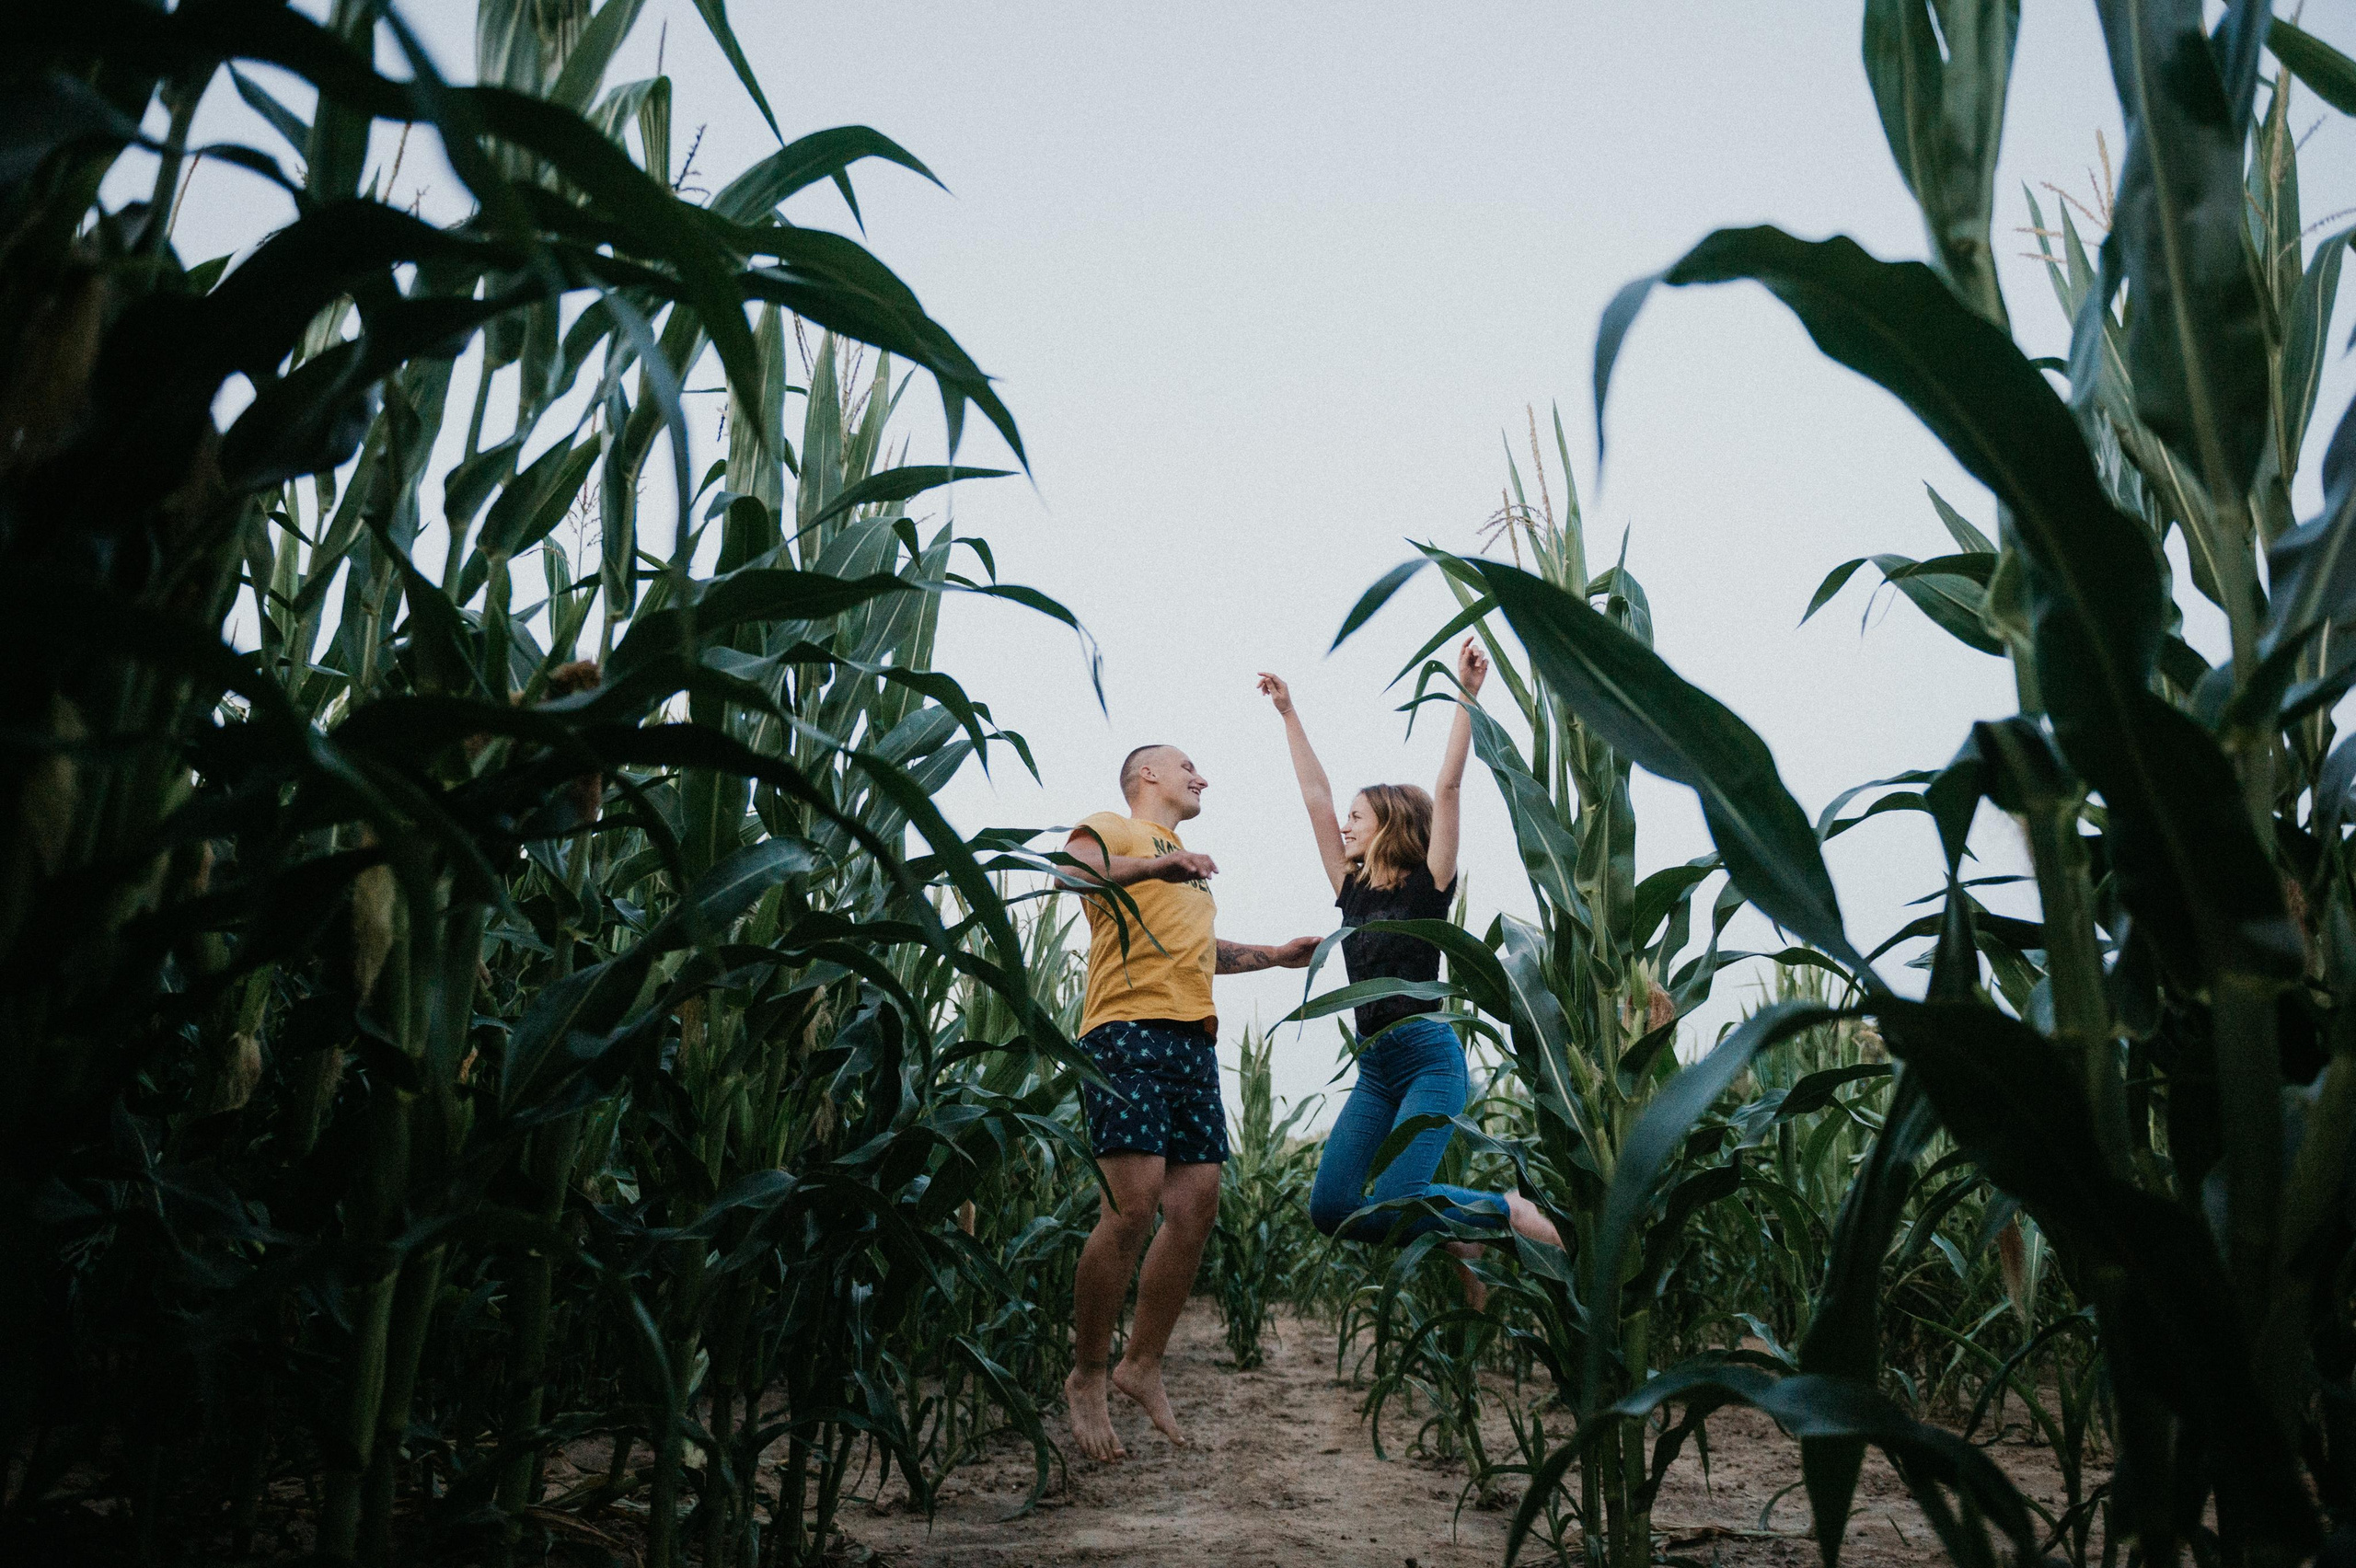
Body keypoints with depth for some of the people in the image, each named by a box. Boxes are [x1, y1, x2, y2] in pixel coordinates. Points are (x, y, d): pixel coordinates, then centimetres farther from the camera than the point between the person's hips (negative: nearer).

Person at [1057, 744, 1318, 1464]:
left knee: (1196, 1203, 1)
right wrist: (1155, 864, -24)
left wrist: (1274, 955, 39)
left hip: (1194, 1040, 8)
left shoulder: (1188, 869, 33)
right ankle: (1086, 1379, -1)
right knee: (1131, 1206, -14)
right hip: (1129, 1029, -8)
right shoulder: (1111, 829, 7)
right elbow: (1066, 872, -14)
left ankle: (1142, 1364, 14)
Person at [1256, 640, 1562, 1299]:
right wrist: (1288, 713, 15)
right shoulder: (1352, 889, 13)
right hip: (1374, 1068, 6)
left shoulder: (1428, 885, -1)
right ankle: (1450, 1237, 16)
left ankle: (1515, 1213, 5)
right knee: (1331, 1207, -6)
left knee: (1386, 1206, -18)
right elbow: (1315, 795, 14)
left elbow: (1447, 787, -10)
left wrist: (1466, 695, -17)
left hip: (1430, 1058, -6)